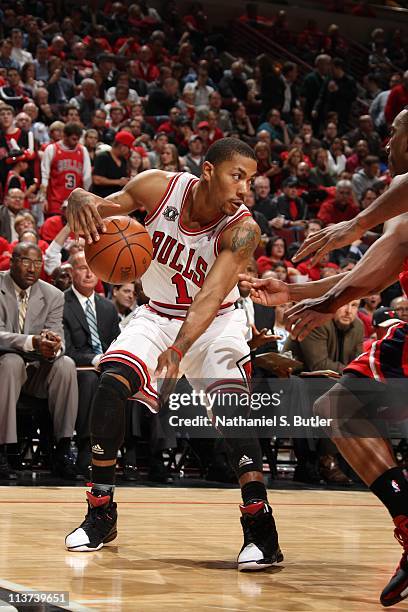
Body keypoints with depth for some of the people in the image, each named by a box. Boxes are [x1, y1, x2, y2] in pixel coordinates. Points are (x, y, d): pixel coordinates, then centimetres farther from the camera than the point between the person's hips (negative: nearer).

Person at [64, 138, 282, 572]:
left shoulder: (242, 230, -28)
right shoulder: (160, 187, -20)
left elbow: (209, 298, -39)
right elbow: (103, 205, -14)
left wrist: (178, 350, -55)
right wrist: (80, 201, -41)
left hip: (214, 322, -2)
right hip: (158, 313, 3)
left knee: (229, 404, -25)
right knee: (111, 384, -17)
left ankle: (260, 531, -22)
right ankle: (100, 515, -2)